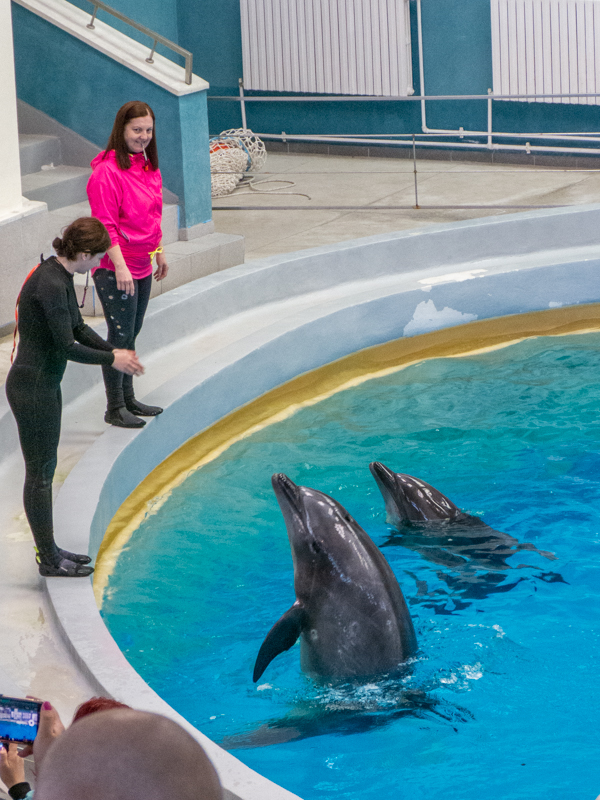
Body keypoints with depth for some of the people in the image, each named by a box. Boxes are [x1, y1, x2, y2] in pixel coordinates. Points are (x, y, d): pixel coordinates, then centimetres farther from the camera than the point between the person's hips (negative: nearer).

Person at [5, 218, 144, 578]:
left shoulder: (62, 276, 5)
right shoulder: (50, 285, -25)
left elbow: (77, 328, 14)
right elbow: (67, 346, -23)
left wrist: (113, 350, 1)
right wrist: (111, 360, -11)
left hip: (45, 384, 10)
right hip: (32, 388, -10)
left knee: (45, 470, 18)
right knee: (40, 473, 2)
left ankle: (49, 550, 29)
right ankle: (49, 560, 13)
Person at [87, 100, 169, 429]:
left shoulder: (148, 166, 10)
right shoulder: (107, 170, -17)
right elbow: (105, 225, -20)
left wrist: (159, 253, 23)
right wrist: (119, 266, -24)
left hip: (142, 266, 8)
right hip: (114, 269, -8)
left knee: (131, 334, 16)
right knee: (120, 336, -4)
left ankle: (128, 399, 27)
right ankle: (115, 408, 5)